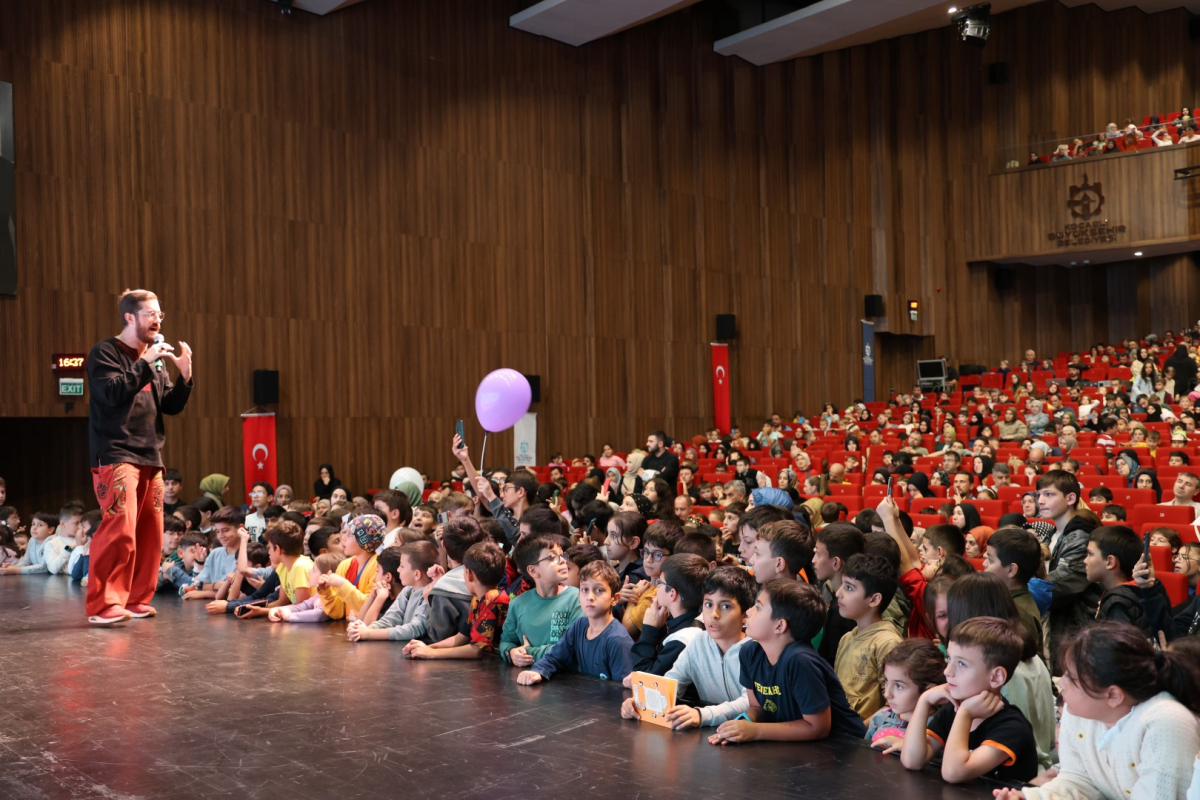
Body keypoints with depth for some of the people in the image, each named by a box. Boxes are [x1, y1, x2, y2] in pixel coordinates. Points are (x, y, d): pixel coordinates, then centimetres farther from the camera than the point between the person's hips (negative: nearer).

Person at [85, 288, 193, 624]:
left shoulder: (155, 360, 17)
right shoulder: (105, 353, -2)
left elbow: (172, 406, 12)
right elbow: (113, 393, -18)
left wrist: (185, 375, -4)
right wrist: (146, 363, -19)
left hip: (150, 457, 7)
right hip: (116, 455, -7)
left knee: (150, 532, 4)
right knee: (120, 529, -17)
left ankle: (136, 599, 14)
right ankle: (104, 604, -12)